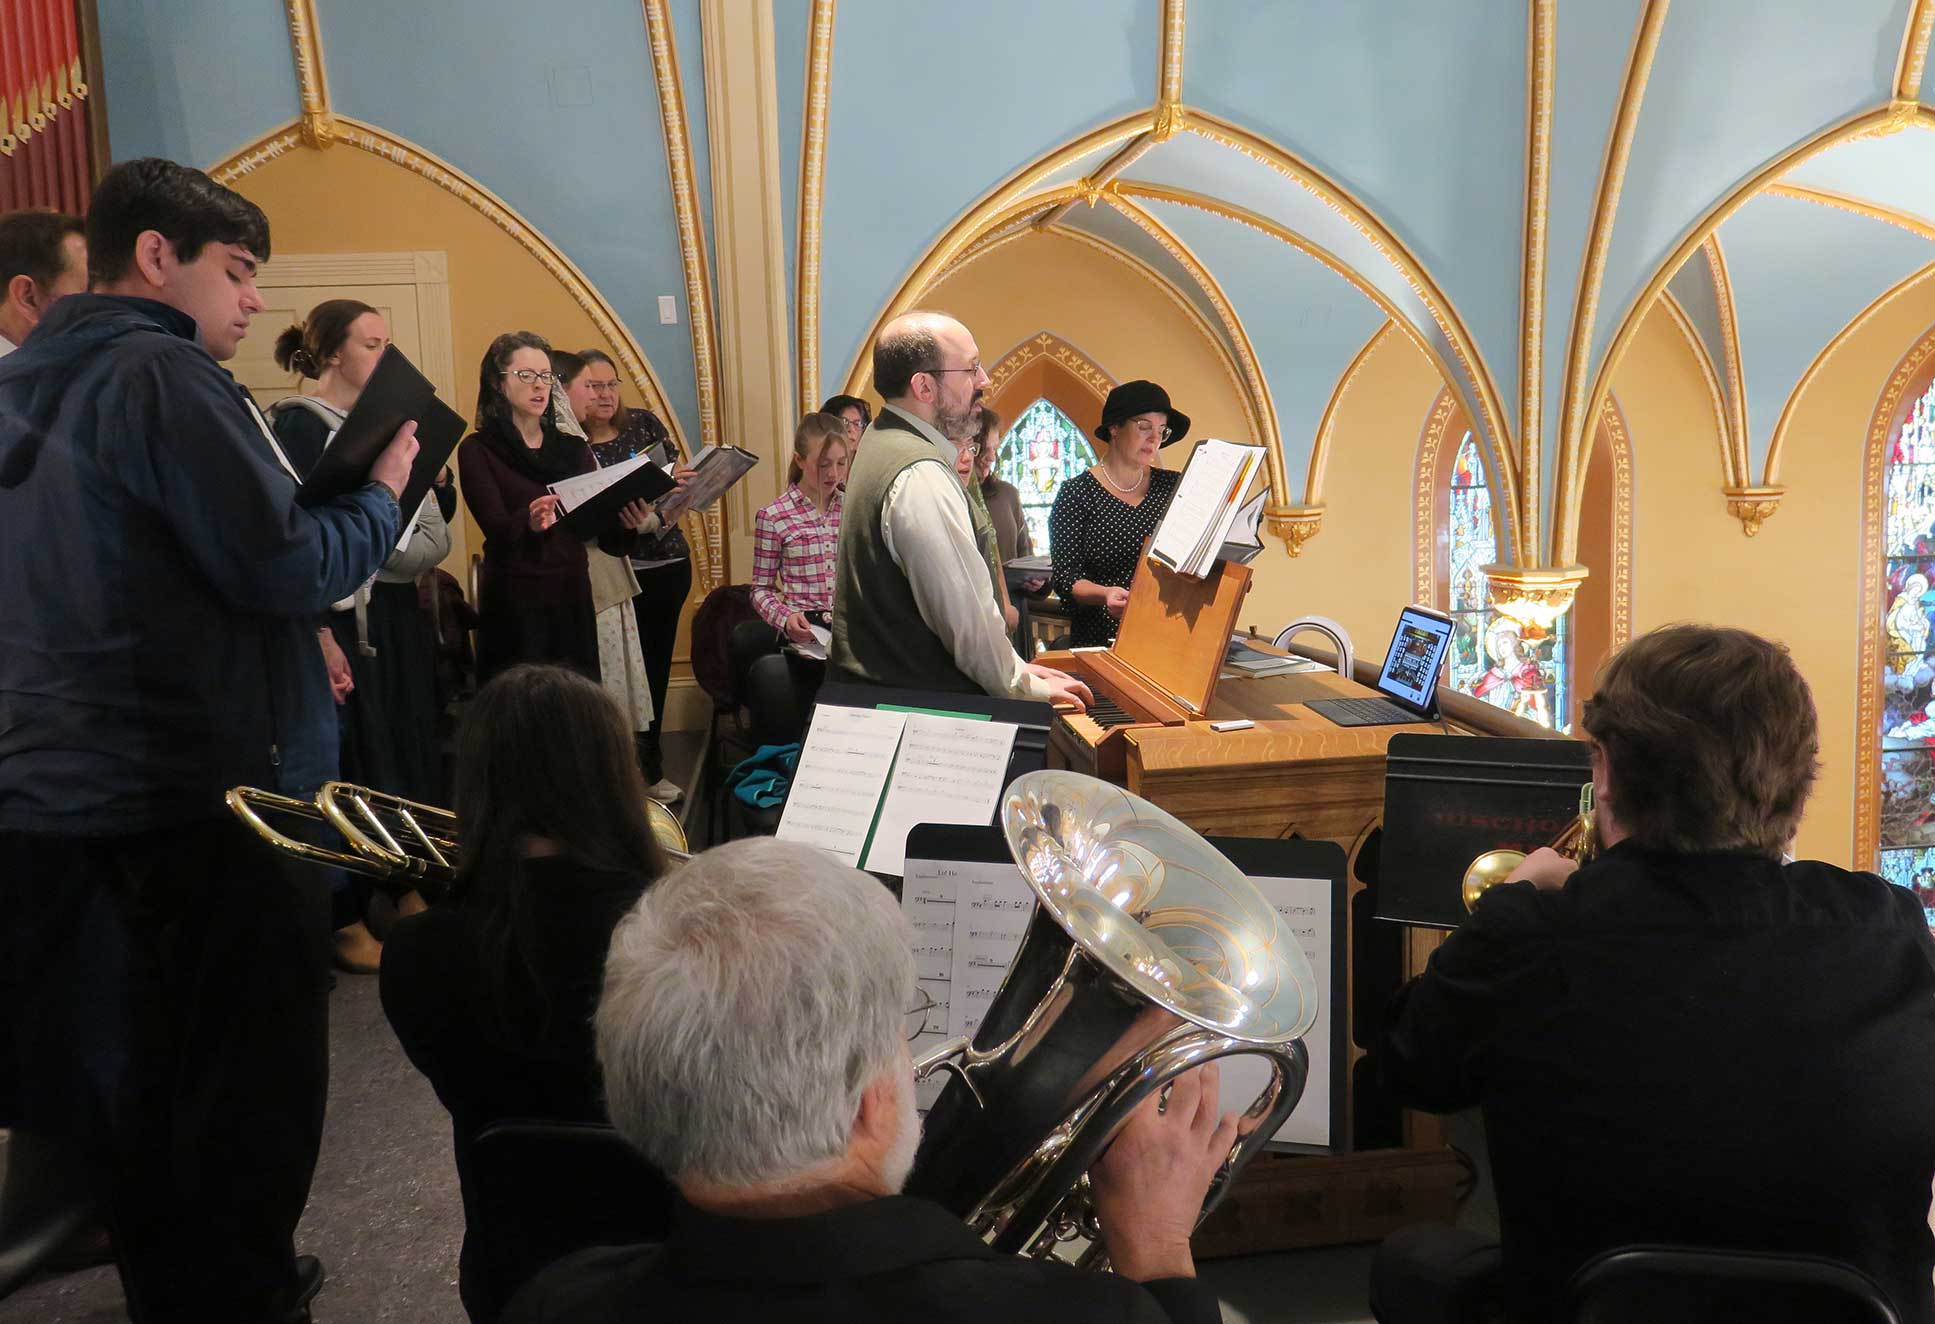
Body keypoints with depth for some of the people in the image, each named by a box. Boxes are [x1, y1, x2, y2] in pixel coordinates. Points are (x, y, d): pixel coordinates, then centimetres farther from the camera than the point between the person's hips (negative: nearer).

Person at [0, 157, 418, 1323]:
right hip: (205, 787, -9)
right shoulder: (163, 374, -14)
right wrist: (385, 494, -3)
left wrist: (286, 651, 15)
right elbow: (286, 567, -19)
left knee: (132, 1076, 19)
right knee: (251, 1080, 4)